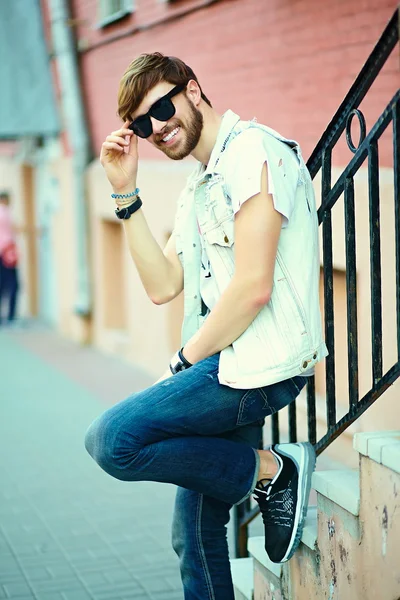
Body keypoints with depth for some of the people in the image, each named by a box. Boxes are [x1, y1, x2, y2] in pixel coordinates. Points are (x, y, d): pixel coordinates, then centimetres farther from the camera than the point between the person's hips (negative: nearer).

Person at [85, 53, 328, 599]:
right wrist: (125, 193, 7)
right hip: (227, 368, 9)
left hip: (256, 368, -9)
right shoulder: (196, 190, 20)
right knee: (195, 532, 12)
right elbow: (162, 287, 12)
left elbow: (253, 287, -19)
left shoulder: (252, 150, -10)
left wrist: (185, 360, -8)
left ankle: (270, 471, -6)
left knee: (111, 440, -17)